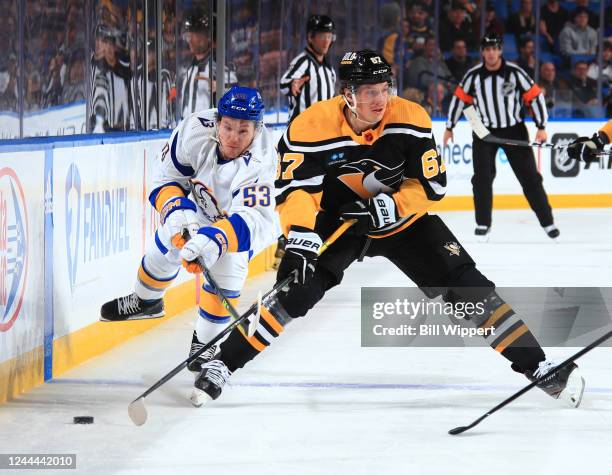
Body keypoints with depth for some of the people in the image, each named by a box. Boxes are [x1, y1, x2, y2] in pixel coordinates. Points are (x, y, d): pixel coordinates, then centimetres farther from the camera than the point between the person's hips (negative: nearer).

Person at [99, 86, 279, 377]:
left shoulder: (260, 164, -43)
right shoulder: (196, 129, -32)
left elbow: (251, 221, -51)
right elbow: (167, 176, -18)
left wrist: (216, 238, -67)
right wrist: (176, 210, -35)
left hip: (245, 214, -4)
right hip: (201, 202, 4)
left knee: (227, 267, -21)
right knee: (168, 243, 3)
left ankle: (204, 342, 0)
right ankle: (145, 300, 37)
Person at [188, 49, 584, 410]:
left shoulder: (411, 119, -19)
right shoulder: (311, 127, -24)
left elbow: (432, 185, -13)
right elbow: (296, 189, -23)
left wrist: (389, 207, -27)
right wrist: (301, 239, -38)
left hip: (401, 216, 1)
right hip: (336, 218, -1)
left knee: (465, 284, -9)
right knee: (296, 289, -19)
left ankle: (537, 366, -2)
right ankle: (222, 365, -6)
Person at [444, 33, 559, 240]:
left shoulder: (514, 72, -13)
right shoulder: (473, 76, -7)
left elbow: (535, 96, -9)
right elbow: (460, 98, 6)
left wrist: (541, 127, -12)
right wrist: (449, 127, 10)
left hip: (514, 130, -1)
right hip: (484, 130, 1)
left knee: (529, 176, 1)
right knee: (482, 178, -6)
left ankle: (547, 221, 8)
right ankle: (483, 224, 6)